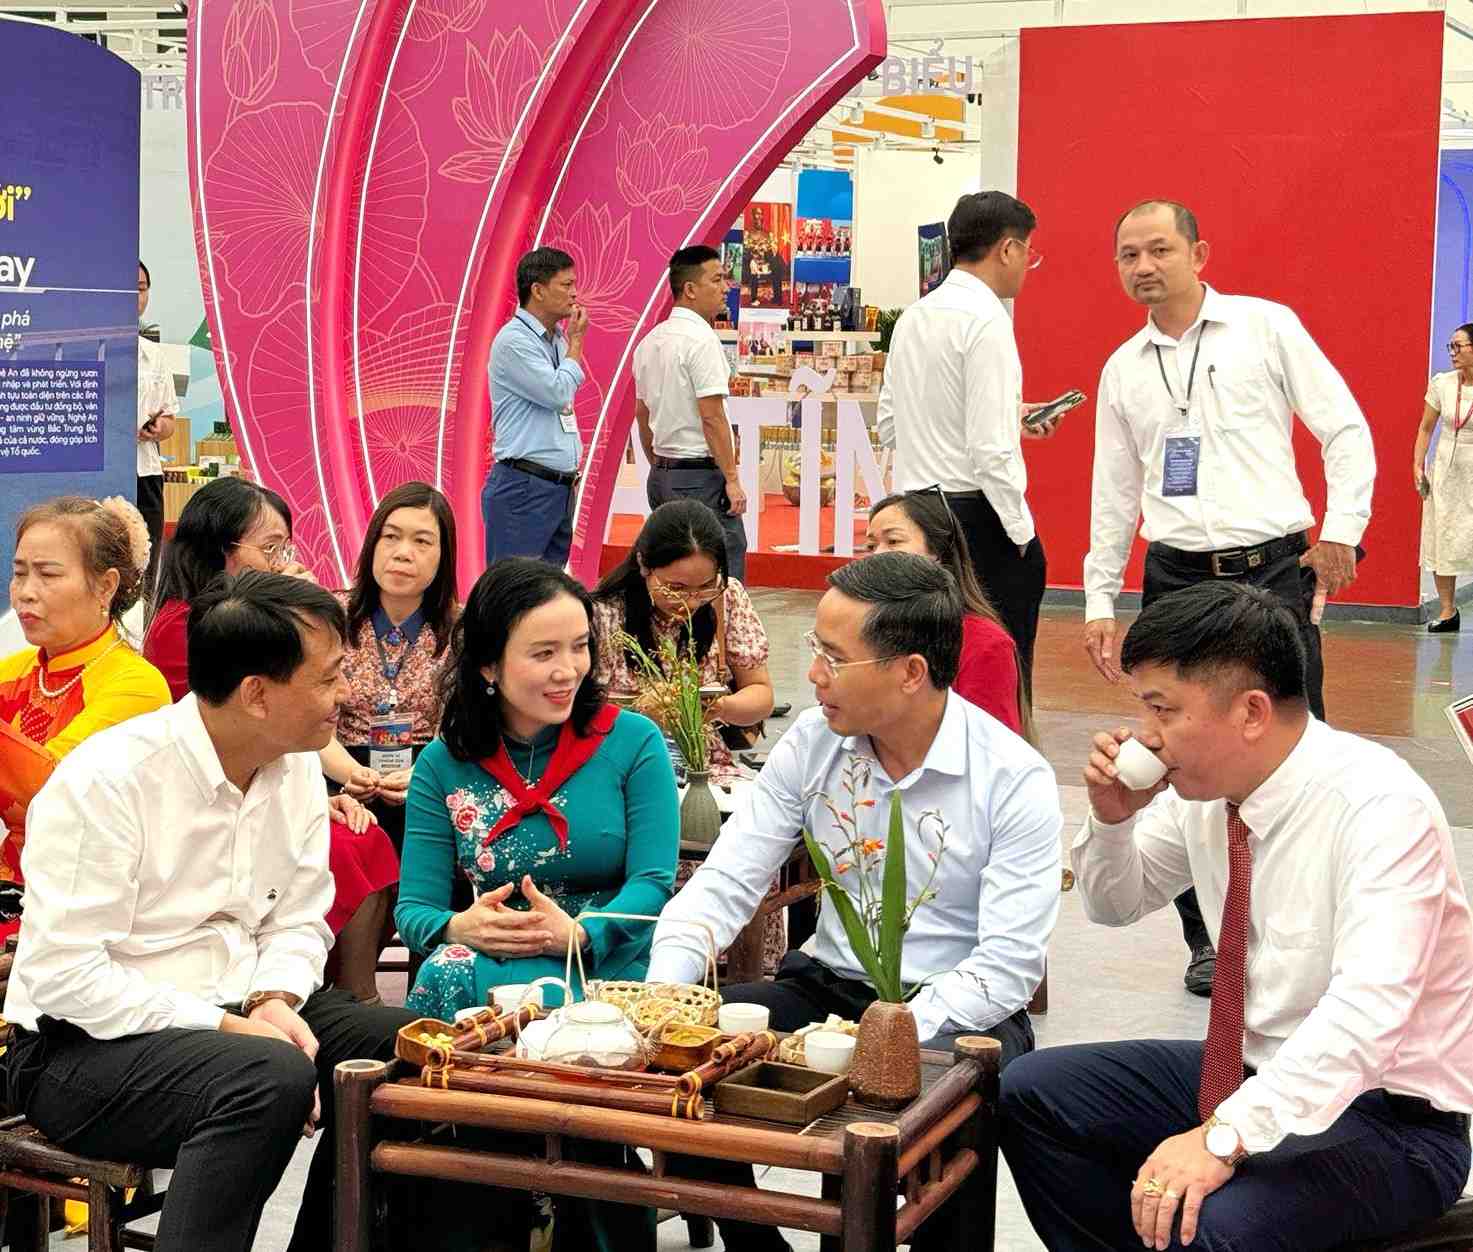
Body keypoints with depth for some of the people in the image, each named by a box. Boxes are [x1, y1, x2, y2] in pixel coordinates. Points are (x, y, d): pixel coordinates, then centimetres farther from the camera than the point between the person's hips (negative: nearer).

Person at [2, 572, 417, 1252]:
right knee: (272, 1077, -33)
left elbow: (299, 921, 10)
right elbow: (62, 975, -22)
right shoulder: (105, 780, -19)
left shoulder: (297, 770, 4)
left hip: (234, 1015, 8)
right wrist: (229, 1028, -24)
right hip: (82, 1043, -8)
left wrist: (275, 1002, -13)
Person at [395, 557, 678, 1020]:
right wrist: (457, 928, -21)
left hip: (609, 968, -3)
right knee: (445, 975, -32)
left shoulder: (635, 742, 3)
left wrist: (579, 936, -25)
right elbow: (414, 908, 4)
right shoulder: (442, 765, 8)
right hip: (490, 961, 3)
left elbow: (653, 883, -5)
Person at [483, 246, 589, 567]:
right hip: (524, 488, -9)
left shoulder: (557, 339, 16)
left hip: (560, 488, 9)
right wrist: (576, 341, -4)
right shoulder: (514, 340, -10)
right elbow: (558, 392, -17)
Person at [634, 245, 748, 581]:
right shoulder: (701, 339, -14)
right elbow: (712, 415, -18)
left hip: (661, 474, 9)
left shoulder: (650, 341, 13)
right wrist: (732, 479, -14)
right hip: (701, 475, -9)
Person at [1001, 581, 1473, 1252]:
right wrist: (1113, 817, -4)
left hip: (1384, 1110, -8)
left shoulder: (1379, 807, -24)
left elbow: (1366, 1011, -36)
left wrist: (1226, 1137, -43)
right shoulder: (1203, 788, -2)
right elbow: (1115, 903, 17)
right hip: (1248, 1074, 8)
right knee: (1027, 1092, 3)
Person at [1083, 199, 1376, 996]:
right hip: (1176, 579, 3)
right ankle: (1209, 938, 15)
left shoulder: (1267, 327, 1)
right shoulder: (1123, 369, 12)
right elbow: (1115, 490, 16)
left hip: (1272, 570, -3)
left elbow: (1345, 430, 1)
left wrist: (1343, 528, -9)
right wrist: (1099, 600, 13)